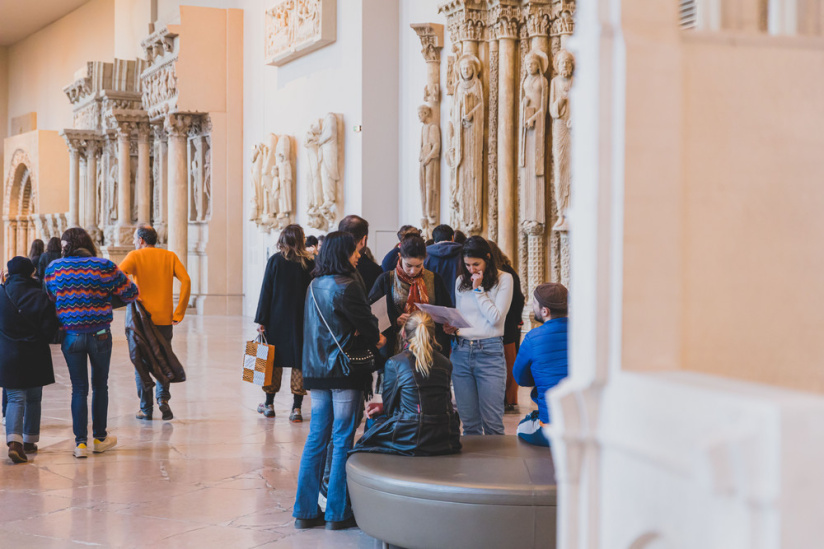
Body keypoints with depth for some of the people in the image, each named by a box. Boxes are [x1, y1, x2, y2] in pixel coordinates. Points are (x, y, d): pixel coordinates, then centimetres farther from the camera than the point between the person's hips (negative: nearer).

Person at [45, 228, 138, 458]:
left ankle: (80, 442, 5)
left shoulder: (54, 269, -2)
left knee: (79, 389, 7)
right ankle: (100, 437, 25)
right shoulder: (105, 267, -6)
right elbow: (131, 293, 0)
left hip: (71, 335, 0)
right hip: (100, 334, 0)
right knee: (100, 386, 15)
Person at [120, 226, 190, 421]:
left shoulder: (135, 256, -1)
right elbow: (186, 280, -5)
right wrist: (179, 313, -3)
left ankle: (146, 409, 10)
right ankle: (163, 397, -4)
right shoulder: (170, 256, 7)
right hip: (164, 319, 2)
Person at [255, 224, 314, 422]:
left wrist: (261, 320, 0)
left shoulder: (275, 260, -4)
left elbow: (266, 291, -4)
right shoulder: (309, 262, -3)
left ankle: (269, 404, 18)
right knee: (299, 361, 3)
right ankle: (296, 408, 0)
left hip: (277, 318, 0)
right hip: (301, 321, 0)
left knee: (274, 361, 10)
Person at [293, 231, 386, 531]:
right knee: (342, 440, 0)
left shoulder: (315, 285, 10)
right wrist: (377, 338, 11)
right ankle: (337, 513, 5)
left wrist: (355, 334, 4)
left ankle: (306, 511, 12)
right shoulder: (346, 286, -15)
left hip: (317, 370, 7)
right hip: (344, 371, -7)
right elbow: (367, 324, -10)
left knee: (316, 438, 10)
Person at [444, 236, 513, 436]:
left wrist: (478, 289, -7)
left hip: (489, 352, -4)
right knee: (469, 423, 7)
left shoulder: (503, 279, -1)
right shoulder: (461, 281, 13)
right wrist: (452, 328, 0)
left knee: (492, 423, -5)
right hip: (461, 350, 4)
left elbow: (496, 317, -8)